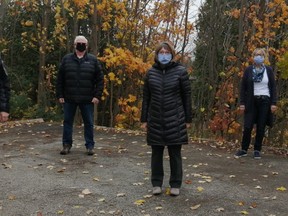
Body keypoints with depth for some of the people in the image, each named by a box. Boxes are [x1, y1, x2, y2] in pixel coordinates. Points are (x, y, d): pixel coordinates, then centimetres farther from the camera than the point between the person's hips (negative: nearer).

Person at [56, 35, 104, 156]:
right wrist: (60, 95, 1)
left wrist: (97, 95, -7)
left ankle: (90, 146, 15)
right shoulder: (66, 59, 5)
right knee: (67, 122, 8)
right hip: (69, 98, 1)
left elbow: (100, 79, 1)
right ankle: (66, 145, 19)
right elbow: (60, 79, 7)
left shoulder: (93, 60, 2)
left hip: (87, 99, -1)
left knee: (89, 123, 5)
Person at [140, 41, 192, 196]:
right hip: (155, 120, 2)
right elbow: (146, 97, 7)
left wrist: (187, 119, -2)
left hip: (175, 120, -2)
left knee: (175, 153, 4)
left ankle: (175, 185, 16)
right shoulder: (151, 72, 5)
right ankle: (156, 183, 20)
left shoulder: (180, 71, -2)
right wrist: (144, 119, 5)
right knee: (156, 153, 8)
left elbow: (187, 96, 0)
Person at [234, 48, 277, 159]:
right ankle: (244, 149, 10)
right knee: (247, 126, -3)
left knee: (261, 127, 3)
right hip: (251, 101, 0)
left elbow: (273, 87, 4)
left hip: (265, 101, 0)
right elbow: (243, 87, 3)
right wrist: (242, 103, -3)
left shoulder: (268, 70, 4)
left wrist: (274, 103, -4)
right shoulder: (248, 70, 3)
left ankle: (257, 150, 14)